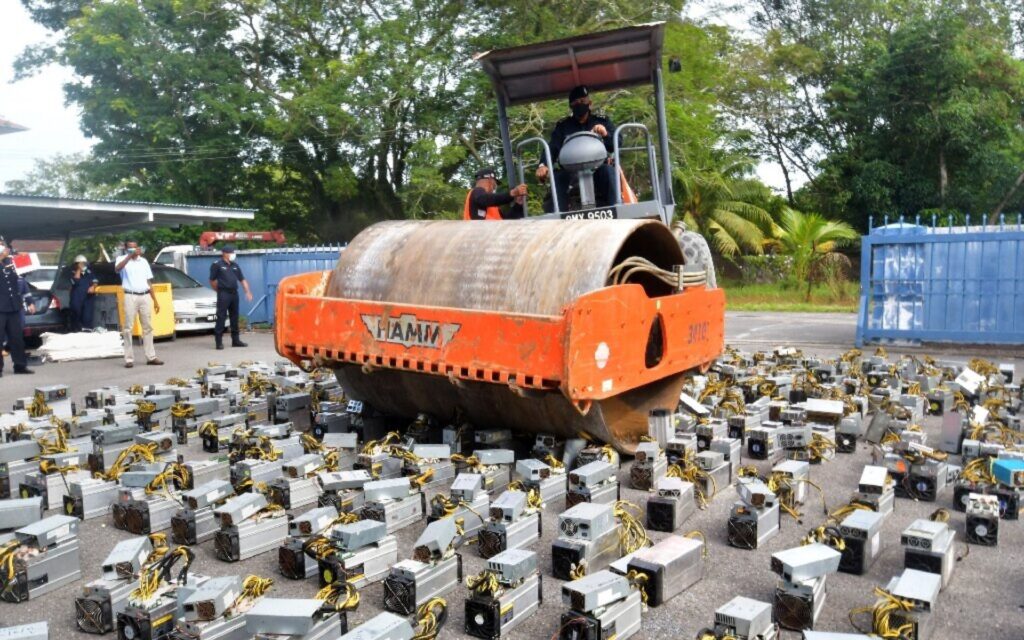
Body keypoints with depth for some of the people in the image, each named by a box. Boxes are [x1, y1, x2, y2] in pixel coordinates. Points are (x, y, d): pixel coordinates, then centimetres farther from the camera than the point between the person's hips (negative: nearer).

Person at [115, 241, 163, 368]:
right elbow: (117, 268, -24)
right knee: (128, 328, -3)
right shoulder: (122, 259, 2)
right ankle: (129, 359, -1)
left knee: (148, 327, 6)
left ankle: (151, 357, 10)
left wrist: (155, 300, 13)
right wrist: (130, 256, -34)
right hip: (130, 297, -4)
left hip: (145, 296, 4)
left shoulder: (143, 261, 14)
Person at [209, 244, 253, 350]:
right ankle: (218, 341, -5)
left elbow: (242, 279, 15)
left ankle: (235, 340, 17)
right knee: (221, 317, -7)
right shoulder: (217, 265, -3)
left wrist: (247, 291, 5)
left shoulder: (235, 265, 15)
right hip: (223, 294, -6)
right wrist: (219, 291, 2)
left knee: (234, 317, 10)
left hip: (234, 293, 6)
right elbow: (212, 280, -1)